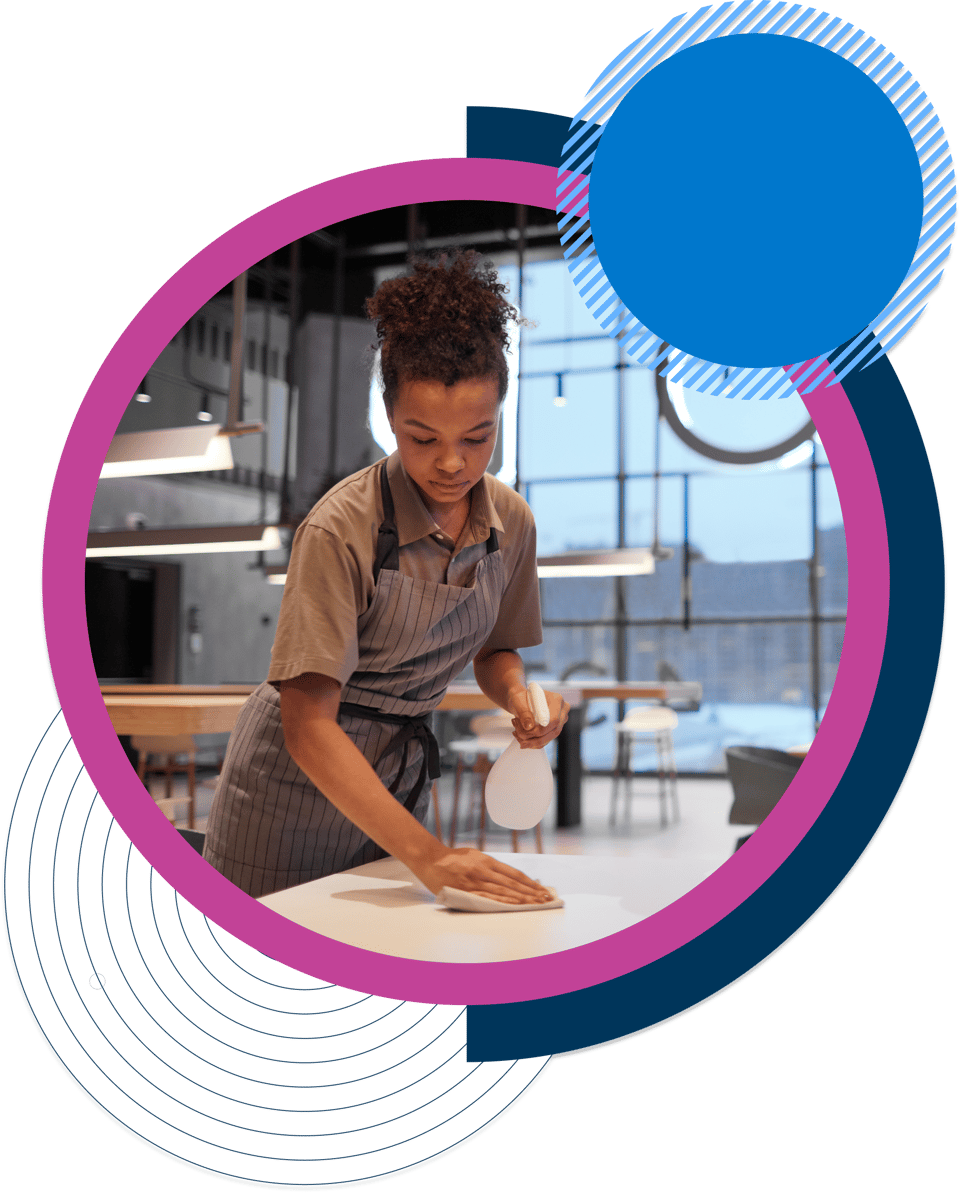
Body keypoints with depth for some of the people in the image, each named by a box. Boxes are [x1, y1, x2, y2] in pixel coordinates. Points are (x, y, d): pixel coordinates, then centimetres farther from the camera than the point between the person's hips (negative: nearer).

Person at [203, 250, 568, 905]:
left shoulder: (512, 521, -7)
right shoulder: (340, 531, -26)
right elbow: (308, 726, -30)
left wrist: (519, 695, -14)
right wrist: (426, 852, -36)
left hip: (400, 776, 5)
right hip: (296, 780, -5)